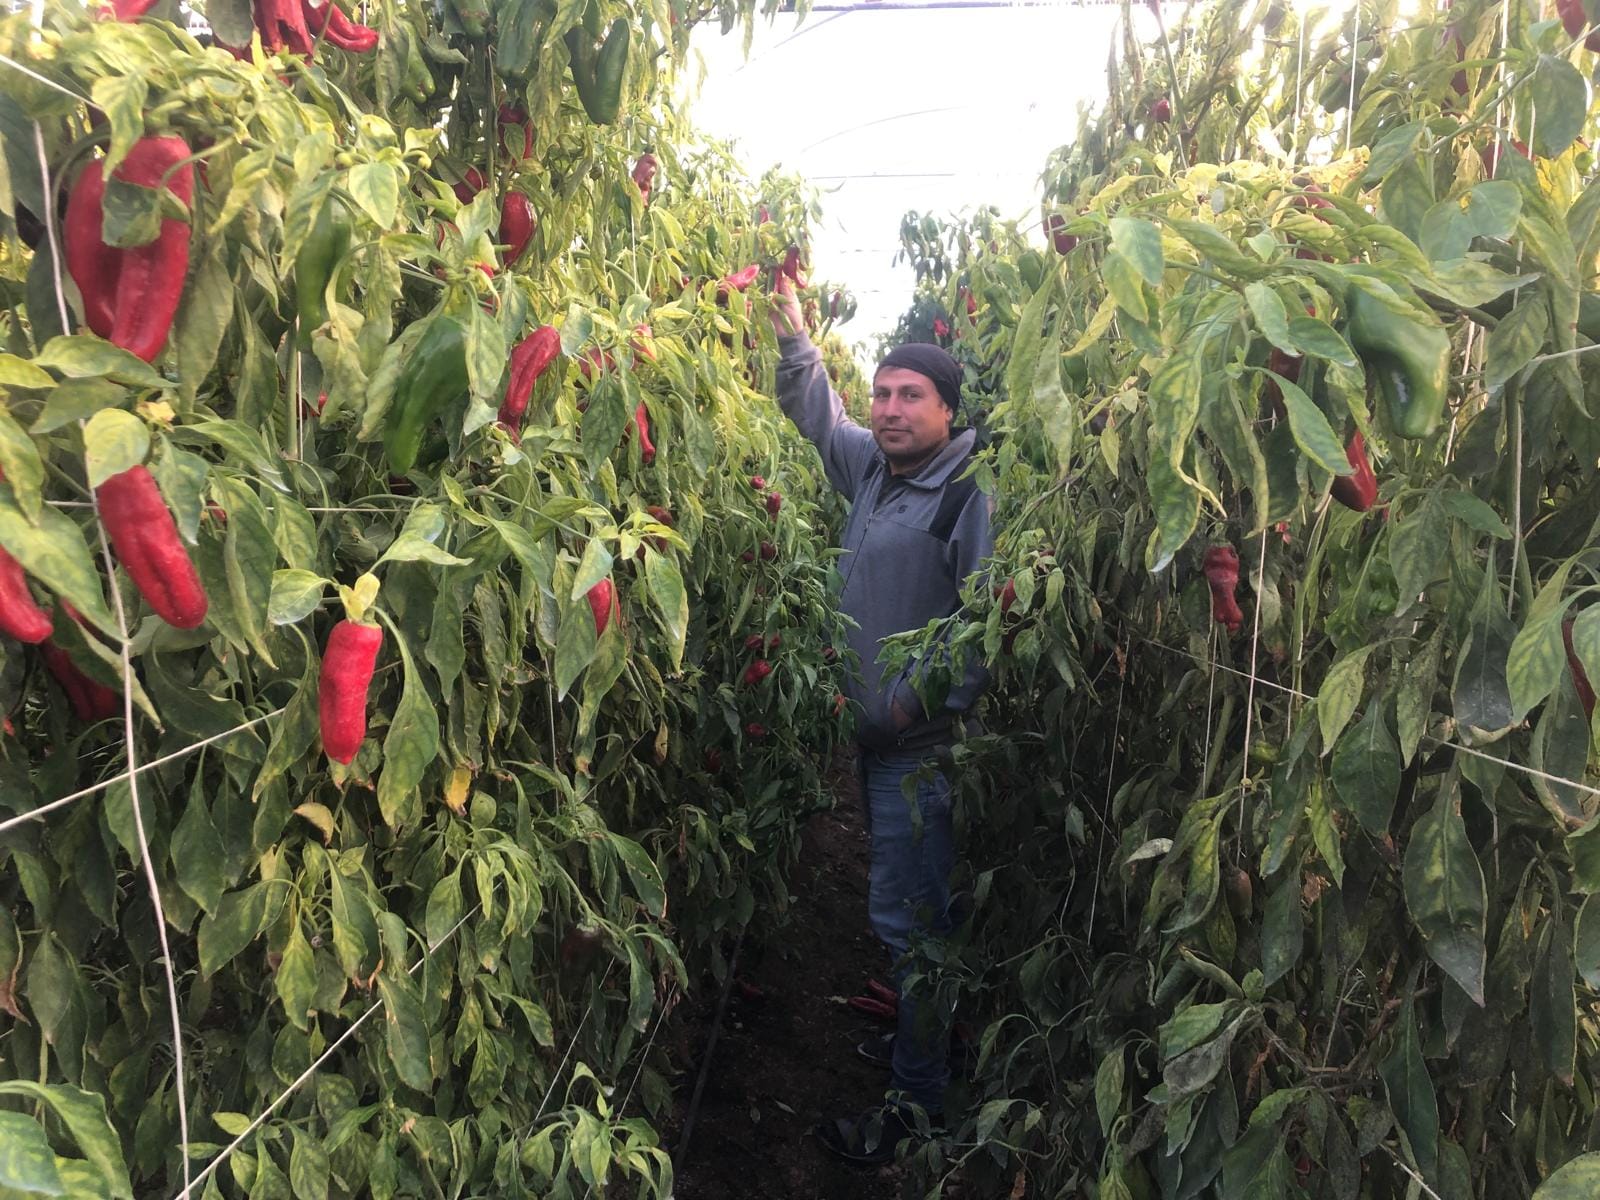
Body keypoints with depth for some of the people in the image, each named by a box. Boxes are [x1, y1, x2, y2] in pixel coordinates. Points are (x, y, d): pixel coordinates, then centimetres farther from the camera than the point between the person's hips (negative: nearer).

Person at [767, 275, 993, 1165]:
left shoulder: (970, 495, -15)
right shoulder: (871, 466, 8)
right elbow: (818, 414, 25)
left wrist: (915, 701, -19)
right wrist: (793, 331, 14)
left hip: (926, 741, -8)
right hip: (876, 727, 8)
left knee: (908, 915, -2)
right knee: (910, 907, 19)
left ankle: (919, 1101, 12)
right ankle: (921, 1037, 37)